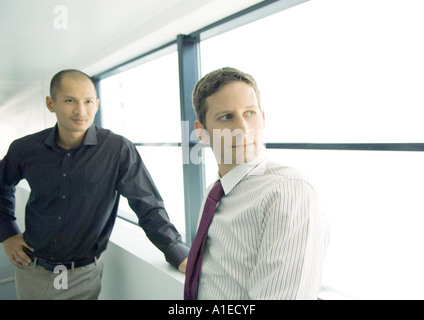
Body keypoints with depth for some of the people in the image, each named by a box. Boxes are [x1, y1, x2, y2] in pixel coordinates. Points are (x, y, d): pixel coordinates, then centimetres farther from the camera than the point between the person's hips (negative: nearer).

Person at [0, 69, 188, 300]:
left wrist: (179, 254, -24)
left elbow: (147, 205, -18)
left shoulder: (118, 150, -18)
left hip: (83, 278, -3)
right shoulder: (25, 149, -7)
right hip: (31, 271, 3)